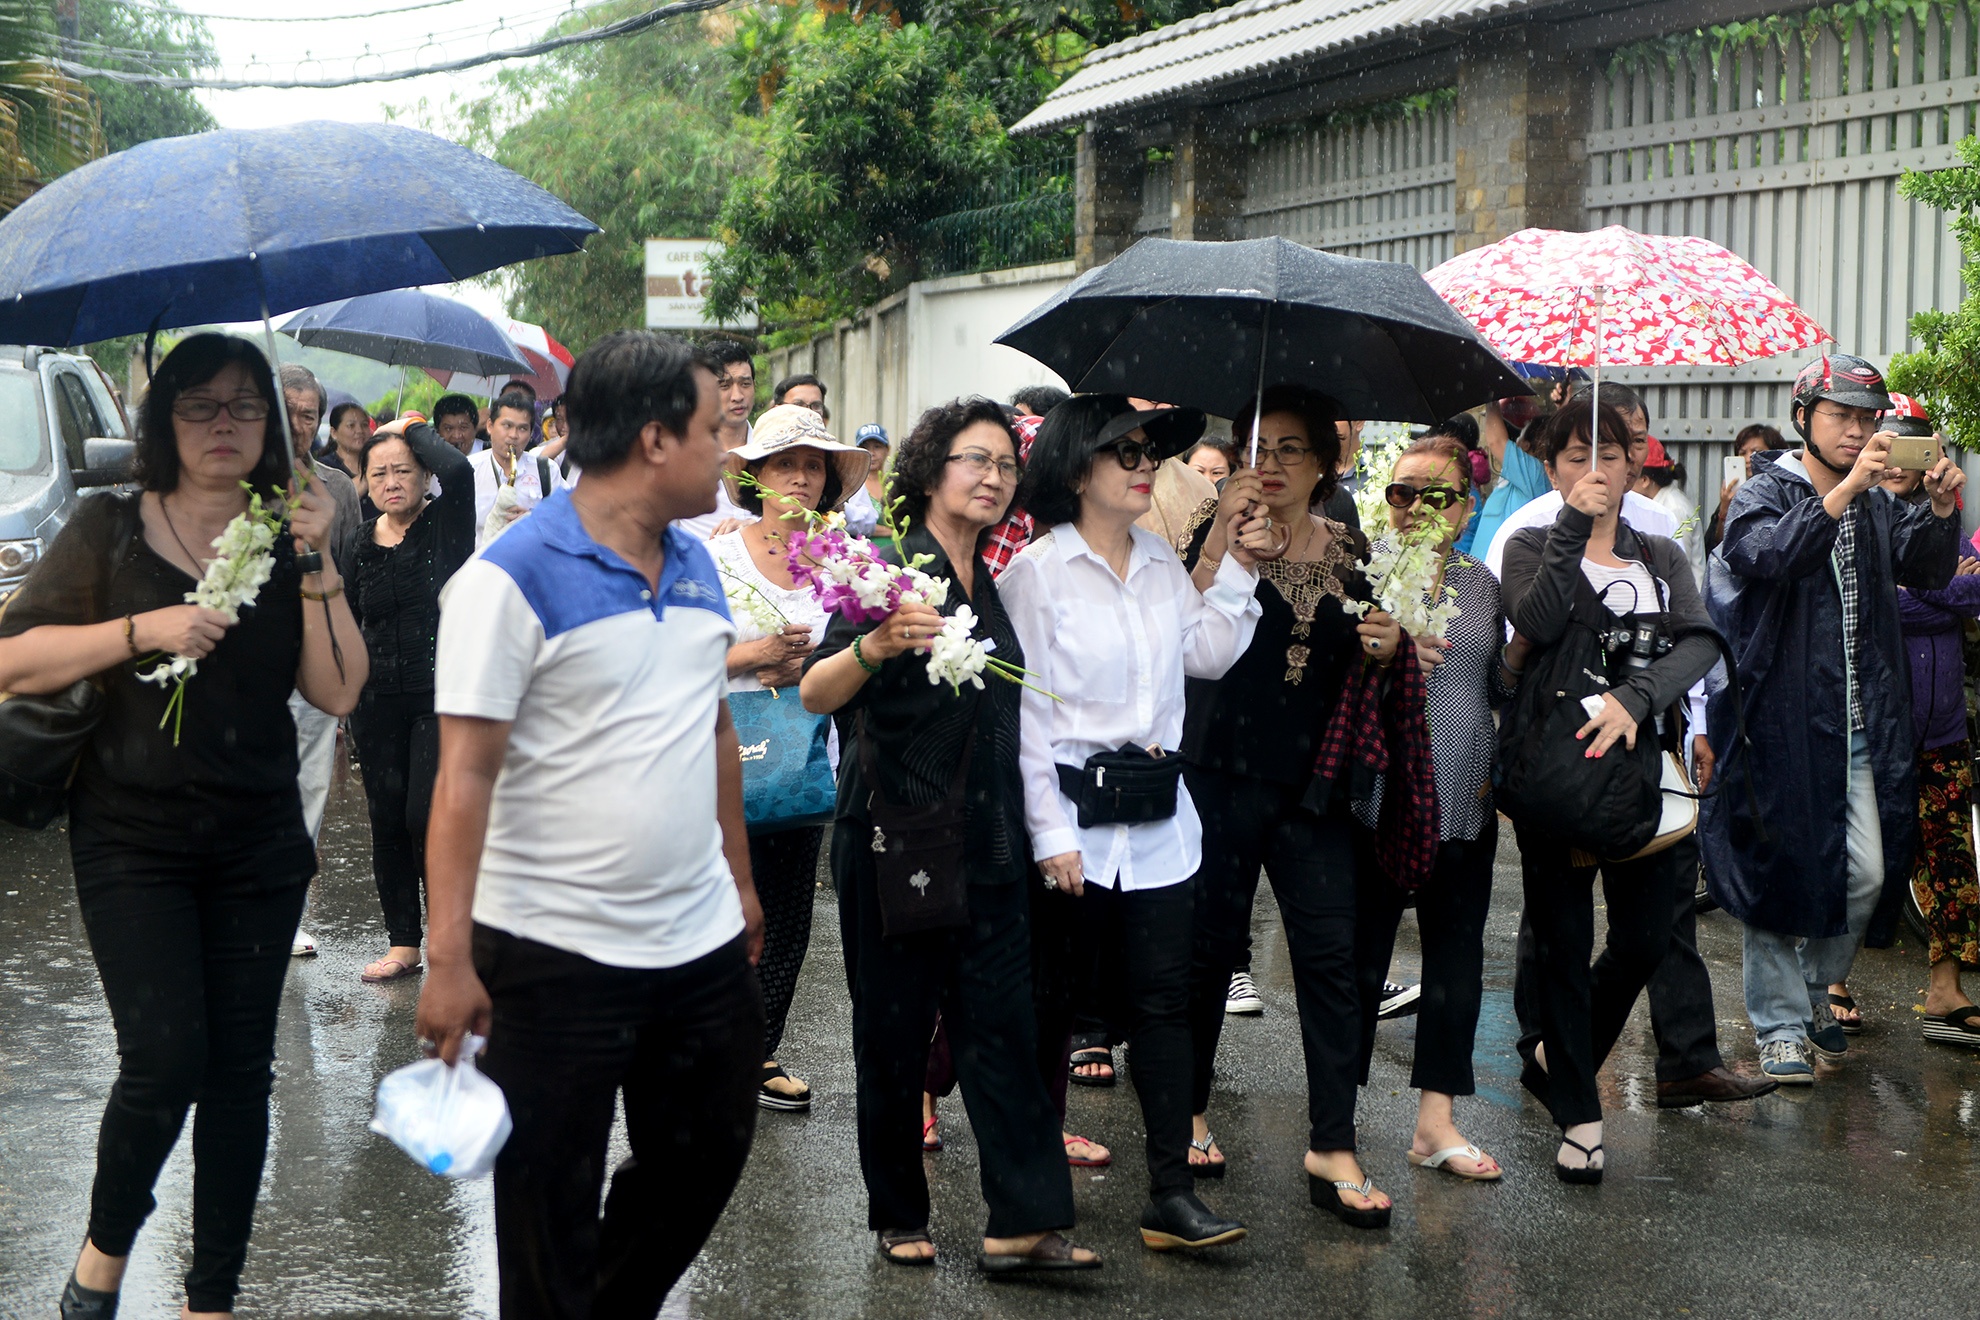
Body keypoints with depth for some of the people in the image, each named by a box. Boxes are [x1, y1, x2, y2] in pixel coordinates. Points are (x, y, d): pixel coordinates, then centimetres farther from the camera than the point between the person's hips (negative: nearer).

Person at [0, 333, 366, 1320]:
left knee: (241, 1068, 5)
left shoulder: (288, 543, 6)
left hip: (260, 843, 3)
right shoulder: (111, 531, 0)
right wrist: (142, 631, -16)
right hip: (132, 840, -3)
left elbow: (338, 691, -2)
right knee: (168, 1060, -13)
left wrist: (317, 564, -11)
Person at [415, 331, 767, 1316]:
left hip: (703, 941, 7)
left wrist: (739, 878, 19)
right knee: (551, 1211, 6)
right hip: (555, 953, -7)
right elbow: (465, 774, -17)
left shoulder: (696, 565, 9)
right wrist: (449, 959, -20)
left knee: (706, 1158, 18)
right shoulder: (513, 580, -14)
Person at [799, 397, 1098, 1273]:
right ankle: (898, 1217, 17)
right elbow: (816, 693, -15)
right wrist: (877, 643, -33)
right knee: (894, 1027, 4)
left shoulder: (995, 586, 13)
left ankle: (1023, 1224, -2)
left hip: (986, 840, 5)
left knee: (1001, 1020, -1)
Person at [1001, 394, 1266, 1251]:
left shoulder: (1162, 562, 11)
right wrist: (1050, 832, -14)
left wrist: (1237, 571, 3)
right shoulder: (1037, 571, -7)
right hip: (1075, 810, -5)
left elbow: (1207, 656, 9)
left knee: (1161, 1000, 2)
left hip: (1158, 818, 5)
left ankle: (1171, 1195, 3)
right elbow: (1026, 714, -10)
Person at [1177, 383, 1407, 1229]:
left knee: (1330, 953, -3)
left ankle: (1331, 1150, -1)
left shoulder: (1348, 555, 11)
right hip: (1223, 770, -3)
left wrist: (1385, 646, -1)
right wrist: (1223, 530, -20)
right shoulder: (1218, 532, 0)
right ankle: (1190, 1112, 25)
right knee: (1211, 944, 6)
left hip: (1312, 778, 3)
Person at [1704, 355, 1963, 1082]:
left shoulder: (1876, 503, 15)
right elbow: (1767, 555, -26)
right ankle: (1781, 1023, 12)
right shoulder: (1764, 492, -4)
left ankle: (1815, 986, 28)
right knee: (1783, 866, 1)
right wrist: (1845, 489, -33)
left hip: (1859, 726, 5)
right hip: (1782, 717, -5)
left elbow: (1926, 571, 3)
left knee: (1869, 872, 4)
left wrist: (1941, 510, -15)